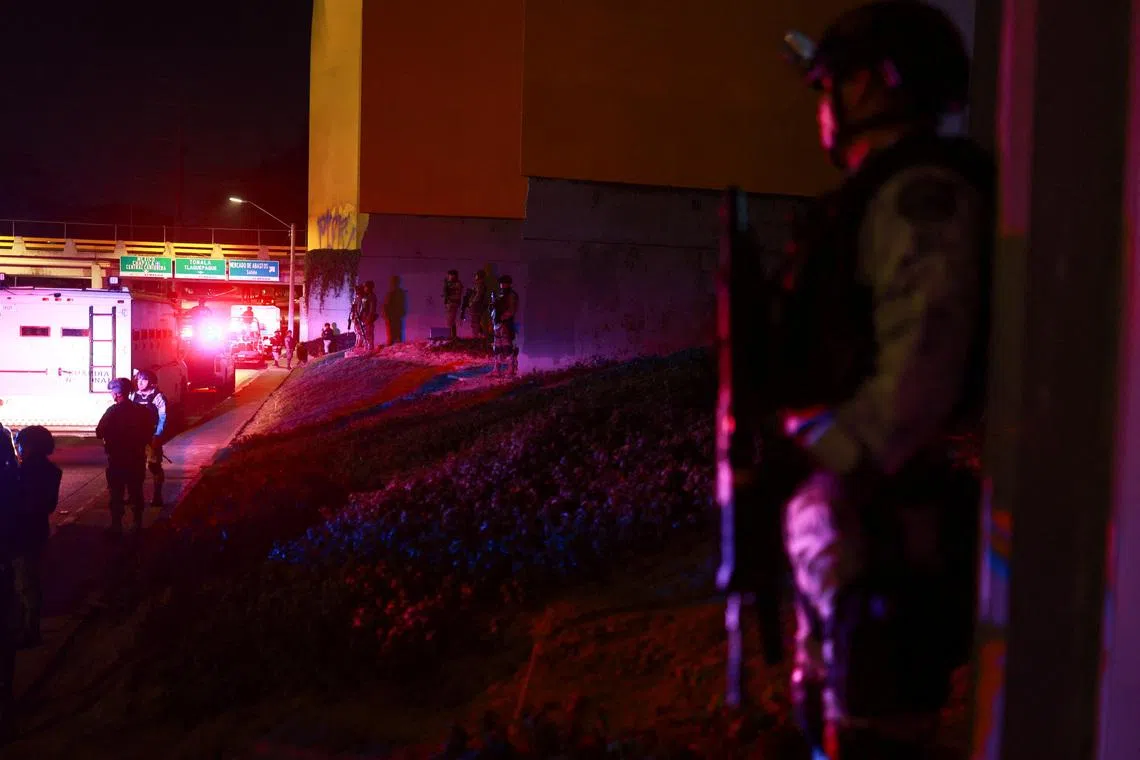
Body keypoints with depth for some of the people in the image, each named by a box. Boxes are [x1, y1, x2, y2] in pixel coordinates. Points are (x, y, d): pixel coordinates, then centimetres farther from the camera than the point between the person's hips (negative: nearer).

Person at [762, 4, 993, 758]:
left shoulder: (923, 188, -12)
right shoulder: (876, 193, 19)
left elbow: (921, 363, -23)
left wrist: (815, 455, -23)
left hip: (880, 518, -10)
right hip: (841, 506, 10)